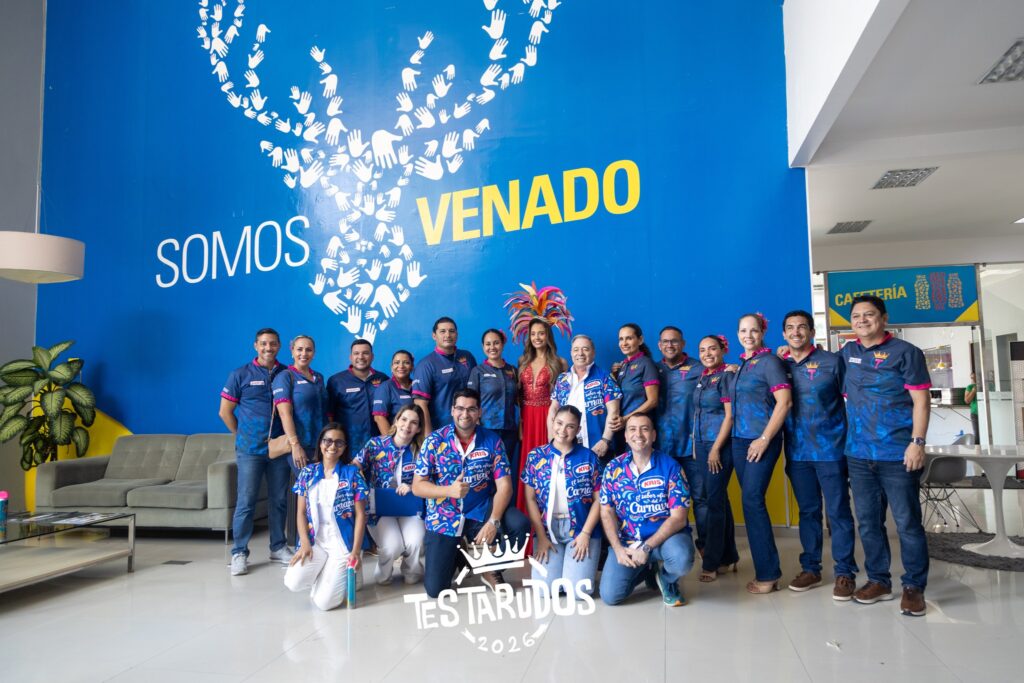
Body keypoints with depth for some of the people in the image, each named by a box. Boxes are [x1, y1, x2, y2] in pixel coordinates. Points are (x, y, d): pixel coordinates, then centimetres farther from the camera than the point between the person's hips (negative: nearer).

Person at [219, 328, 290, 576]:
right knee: (246, 502, -1)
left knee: (279, 500, 10)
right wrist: (242, 435, 6)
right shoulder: (241, 375, 1)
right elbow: (225, 411, 5)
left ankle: (277, 548, 22)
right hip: (250, 451, -2)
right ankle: (239, 553, 9)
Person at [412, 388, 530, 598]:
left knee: (520, 524, -27)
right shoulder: (434, 441, -9)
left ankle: (492, 569, 3)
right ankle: (456, 554, 28)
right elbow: (417, 486, -9)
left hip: (481, 511, 1)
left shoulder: (492, 441, -6)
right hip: (444, 518, -1)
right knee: (435, 589, -6)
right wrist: (449, 490, -28)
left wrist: (493, 521, -25)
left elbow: (504, 486, -9)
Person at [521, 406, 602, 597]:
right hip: (547, 529, 1)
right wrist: (541, 536, -6)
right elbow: (530, 499, 1)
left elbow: (598, 499, -1)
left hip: (581, 528, -1)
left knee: (579, 589, -14)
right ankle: (556, 563, 19)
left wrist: (585, 533, -10)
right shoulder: (536, 456, 2)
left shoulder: (589, 457, 0)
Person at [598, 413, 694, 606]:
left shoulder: (670, 466, -8)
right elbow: (607, 512, 4)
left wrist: (646, 548, -19)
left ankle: (666, 578, 4)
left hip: (666, 535, -2)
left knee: (681, 561, -36)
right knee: (610, 595, -14)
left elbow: (678, 517, -12)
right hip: (627, 541, 3)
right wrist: (618, 549, -11)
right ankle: (648, 570, 18)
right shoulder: (614, 468, 0)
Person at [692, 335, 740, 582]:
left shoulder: (726, 376, -8)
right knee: (719, 499, 13)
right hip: (701, 443, 7)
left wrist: (716, 448, -15)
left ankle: (711, 563, 2)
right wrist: (695, 443, 13)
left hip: (720, 444, -7)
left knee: (715, 500, -5)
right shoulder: (702, 378, 13)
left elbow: (730, 415, -13)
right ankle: (728, 556, 23)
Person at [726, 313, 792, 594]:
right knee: (751, 502, 8)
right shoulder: (739, 365, 15)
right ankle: (765, 569, 17)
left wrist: (764, 439, -17)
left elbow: (784, 402, -15)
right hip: (739, 441, 7)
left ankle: (768, 573, 1)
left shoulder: (769, 361, -7)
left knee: (752, 500, -9)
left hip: (762, 441, -7)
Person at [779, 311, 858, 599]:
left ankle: (844, 572, 12)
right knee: (807, 511, 12)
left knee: (838, 511, 2)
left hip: (831, 448, -3)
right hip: (797, 451, 3)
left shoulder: (832, 361, 0)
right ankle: (810, 568, 22)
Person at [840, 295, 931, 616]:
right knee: (868, 521, 11)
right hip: (858, 454, 5)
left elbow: (921, 400, -8)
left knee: (907, 523, 2)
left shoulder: (905, 352, -4)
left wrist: (917, 442, -15)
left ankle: (914, 587, 15)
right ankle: (878, 580, 25)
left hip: (897, 454, -5)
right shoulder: (847, 353, 11)